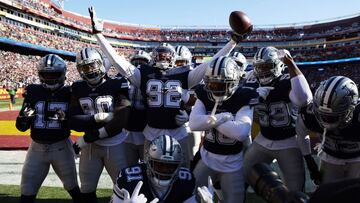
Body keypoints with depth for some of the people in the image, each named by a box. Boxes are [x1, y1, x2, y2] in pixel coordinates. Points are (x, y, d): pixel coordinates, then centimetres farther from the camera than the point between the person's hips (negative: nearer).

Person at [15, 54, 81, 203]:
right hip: (37, 147, 2)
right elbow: (21, 127, 2)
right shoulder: (33, 92, -2)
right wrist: (25, 117, -19)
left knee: (72, 186, 15)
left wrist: (66, 118, -23)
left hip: (61, 146, -1)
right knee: (27, 191, 11)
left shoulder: (69, 93, -6)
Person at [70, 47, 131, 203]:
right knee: (87, 190, 16)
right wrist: (97, 117, -21)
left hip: (115, 144, -3)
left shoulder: (116, 86, -11)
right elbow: (73, 122, -5)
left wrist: (89, 137, -18)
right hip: (90, 146, 4)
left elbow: (122, 119, -20)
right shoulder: (78, 89, 2)